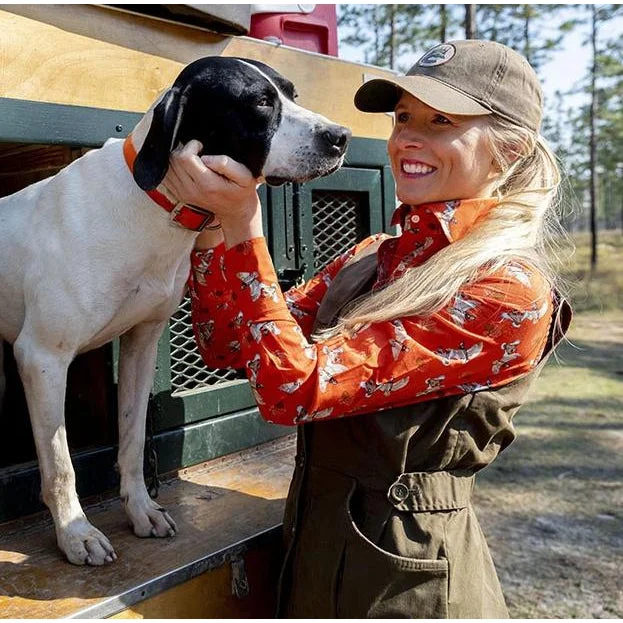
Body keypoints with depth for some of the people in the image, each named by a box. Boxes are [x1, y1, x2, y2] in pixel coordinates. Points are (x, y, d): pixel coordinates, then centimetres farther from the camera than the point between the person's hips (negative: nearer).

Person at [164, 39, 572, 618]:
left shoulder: (510, 293, -21)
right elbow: (227, 345, -2)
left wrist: (243, 224, -27)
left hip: (403, 570, -6)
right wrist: (213, 217, -13)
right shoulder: (372, 258, 1)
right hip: (315, 541, 7)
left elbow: (293, 389, -27)